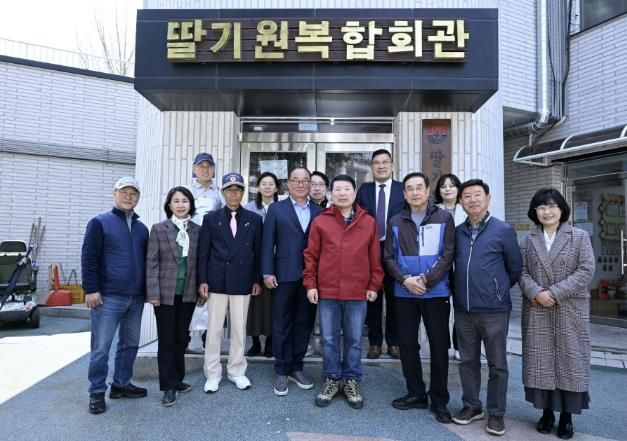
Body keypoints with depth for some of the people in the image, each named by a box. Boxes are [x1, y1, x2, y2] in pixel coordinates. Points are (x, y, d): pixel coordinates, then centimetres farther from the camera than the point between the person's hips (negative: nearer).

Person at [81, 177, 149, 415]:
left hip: (136, 298, 6)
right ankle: (97, 392, 13)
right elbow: (88, 258, -7)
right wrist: (91, 289, -13)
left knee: (130, 344, 13)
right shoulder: (100, 222, -3)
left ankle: (121, 384, 27)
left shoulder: (142, 228, 13)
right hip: (108, 297, -5)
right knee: (101, 347, 0)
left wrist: (147, 290, 14)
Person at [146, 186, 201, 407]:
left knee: (181, 338, 12)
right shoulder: (158, 229, -2)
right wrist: (153, 293, -10)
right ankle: (169, 386, 12)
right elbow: (151, 262, -5)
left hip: (188, 293, 3)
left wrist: (201, 289, 4)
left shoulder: (197, 230, 4)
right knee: (167, 340, 2)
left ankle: (177, 379, 27)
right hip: (166, 293, -2)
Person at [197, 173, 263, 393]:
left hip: (242, 282, 1)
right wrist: (202, 280, -4)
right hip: (217, 281, 0)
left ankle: (237, 371, 24)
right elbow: (203, 252, 2)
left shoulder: (254, 219, 4)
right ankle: (213, 374, 19)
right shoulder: (211, 218, 3)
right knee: (214, 329, 6)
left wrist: (257, 280, 1)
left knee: (239, 329, 9)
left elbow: (258, 251, 5)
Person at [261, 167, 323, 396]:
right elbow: (268, 243, 0)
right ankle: (282, 371, 18)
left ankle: (296, 368, 24)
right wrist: (267, 272, -7)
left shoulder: (319, 211, 9)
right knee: (282, 325, 6)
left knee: (304, 324, 10)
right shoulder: (276, 209, 5)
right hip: (284, 275, -2)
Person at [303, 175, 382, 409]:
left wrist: (374, 285, 2)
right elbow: (311, 255, 3)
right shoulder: (320, 221, 1)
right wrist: (310, 284, -1)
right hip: (326, 292, 0)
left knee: (354, 340, 10)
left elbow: (375, 258, 6)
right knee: (329, 340, 9)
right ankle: (332, 379, 26)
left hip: (358, 293, 1)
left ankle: (351, 381, 26)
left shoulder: (369, 222, 4)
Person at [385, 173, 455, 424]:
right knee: (407, 344, 9)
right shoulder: (396, 222, 8)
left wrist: (426, 280, -15)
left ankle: (439, 400, 18)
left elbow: (448, 255, -6)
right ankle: (416, 394, 25)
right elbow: (389, 257, 4)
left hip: (436, 292, -2)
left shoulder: (443, 218, 0)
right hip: (404, 293, 3)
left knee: (439, 346, 4)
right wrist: (405, 280, -12)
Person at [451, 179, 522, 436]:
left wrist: (498, 290, 9)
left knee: (497, 364, 7)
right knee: (468, 361, 14)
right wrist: (461, 290, 10)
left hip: (494, 310, -4)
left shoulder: (503, 230, -6)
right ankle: (471, 405, 29)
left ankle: (496, 413, 22)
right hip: (463, 309, 4)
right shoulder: (457, 232, 5)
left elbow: (515, 268, 2)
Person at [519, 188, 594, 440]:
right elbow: (522, 271, 4)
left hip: (570, 311, -2)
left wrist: (555, 293, -15)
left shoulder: (579, 236, 2)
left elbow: (586, 270, -7)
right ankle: (547, 412, 19)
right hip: (536, 311, 2)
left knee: (569, 359, 3)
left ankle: (567, 416, 16)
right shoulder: (529, 240, 9)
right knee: (541, 360, 6)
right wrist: (536, 293, -15)